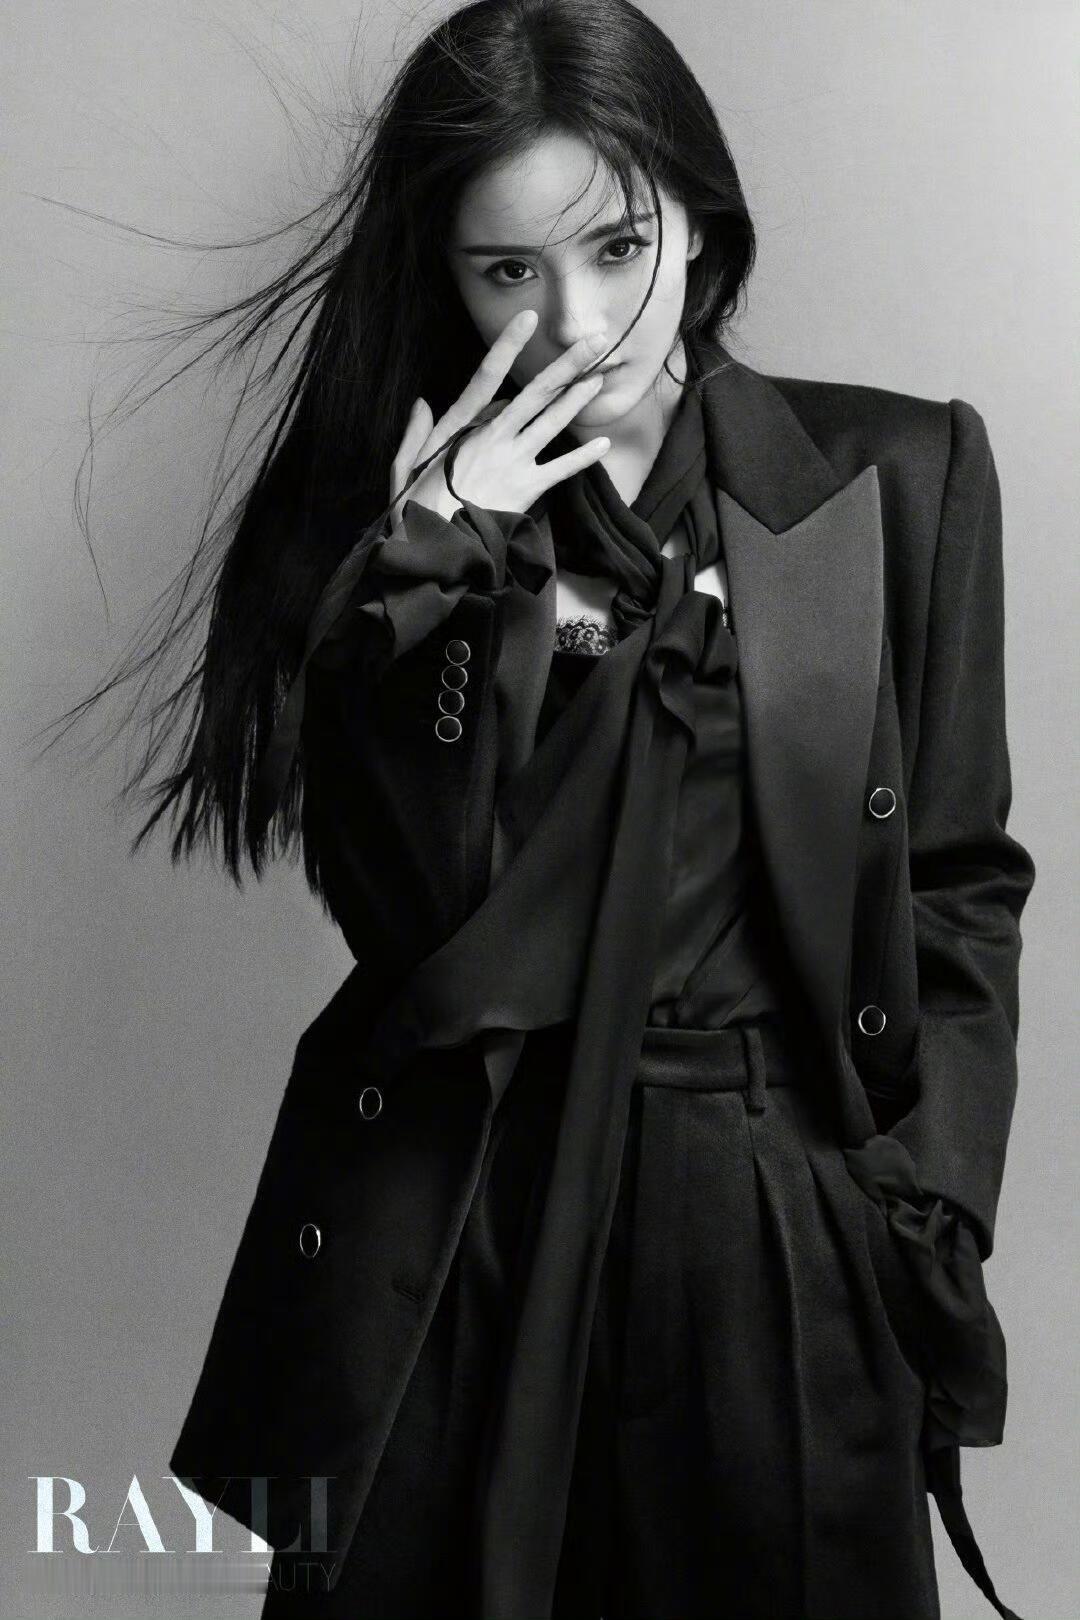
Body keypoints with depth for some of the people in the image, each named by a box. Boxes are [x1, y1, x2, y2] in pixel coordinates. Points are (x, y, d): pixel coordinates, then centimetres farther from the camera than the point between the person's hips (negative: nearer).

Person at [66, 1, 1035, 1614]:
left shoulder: (895, 474, -1)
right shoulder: (385, 510, 1)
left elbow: (959, 892, 2)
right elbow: (411, 918, -10)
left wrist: (929, 1222, -5)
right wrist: (441, 576, -18)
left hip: (785, 1240, 0)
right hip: (441, 1245, 0)